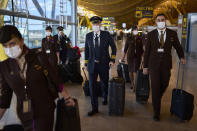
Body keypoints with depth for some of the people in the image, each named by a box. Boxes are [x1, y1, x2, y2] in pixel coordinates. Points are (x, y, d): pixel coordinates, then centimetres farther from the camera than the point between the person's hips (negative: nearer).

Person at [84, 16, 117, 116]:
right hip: (92, 64, 1)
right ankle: (94, 108, 10)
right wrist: (86, 63, 7)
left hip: (104, 64, -1)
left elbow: (113, 47, 5)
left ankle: (105, 98, 48)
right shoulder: (88, 36, 3)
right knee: (92, 85, -2)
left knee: (105, 83, 16)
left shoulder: (106, 34, -3)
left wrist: (112, 59, -3)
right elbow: (86, 50, 9)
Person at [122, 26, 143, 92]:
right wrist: (123, 56, 1)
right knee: (130, 71, 8)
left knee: (135, 71, -8)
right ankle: (132, 84, 25)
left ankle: (135, 86, -6)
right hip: (130, 56, 0)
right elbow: (125, 48, 5)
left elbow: (141, 49, 11)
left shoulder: (139, 39, 6)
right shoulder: (129, 38, 3)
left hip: (137, 56, 0)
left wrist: (142, 56, 9)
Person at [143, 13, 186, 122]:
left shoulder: (172, 34, 1)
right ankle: (156, 112, 11)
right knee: (155, 87, -1)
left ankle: (157, 98, 49)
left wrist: (181, 57, -5)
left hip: (166, 65, 2)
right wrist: (145, 66, 1)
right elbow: (147, 51, 2)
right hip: (154, 65, -2)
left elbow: (178, 47, 13)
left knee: (164, 85, 16)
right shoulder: (151, 34, -1)